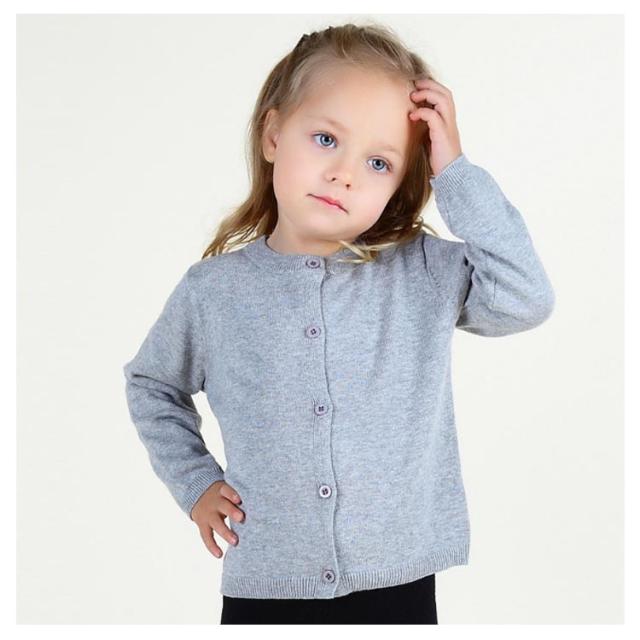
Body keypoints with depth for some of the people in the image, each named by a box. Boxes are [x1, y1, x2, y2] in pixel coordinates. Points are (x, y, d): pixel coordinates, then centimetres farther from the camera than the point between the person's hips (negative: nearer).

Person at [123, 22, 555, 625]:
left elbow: (526, 299, -21)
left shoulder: (424, 271, -5)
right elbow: (151, 384, 16)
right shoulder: (213, 289, -2)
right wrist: (193, 482, 6)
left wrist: (455, 171, -18)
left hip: (399, 587, 0)